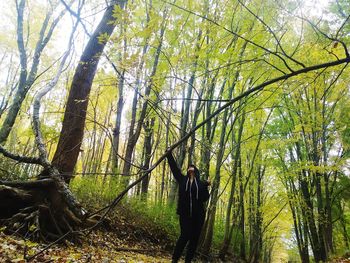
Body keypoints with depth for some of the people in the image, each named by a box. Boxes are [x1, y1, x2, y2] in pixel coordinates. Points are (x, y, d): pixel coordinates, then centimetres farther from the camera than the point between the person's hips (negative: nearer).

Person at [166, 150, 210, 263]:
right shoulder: (182, 180, 9)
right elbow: (174, 167, 6)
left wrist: (206, 187, -13)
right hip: (185, 214, -1)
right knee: (184, 236, -9)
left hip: (198, 214, 1)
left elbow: (205, 198, 0)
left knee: (194, 238, 4)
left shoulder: (200, 183, 8)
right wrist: (169, 154, 6)